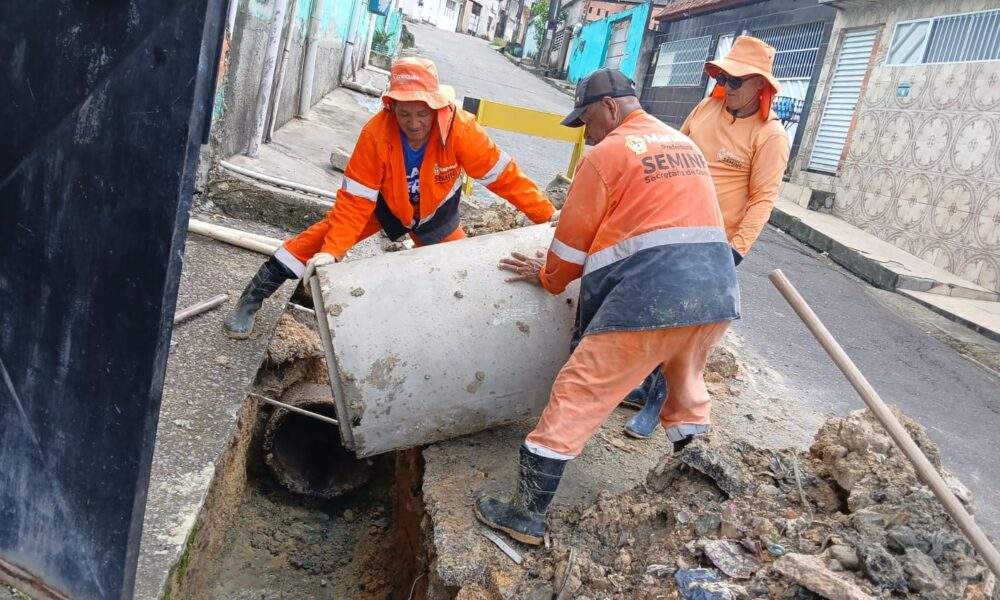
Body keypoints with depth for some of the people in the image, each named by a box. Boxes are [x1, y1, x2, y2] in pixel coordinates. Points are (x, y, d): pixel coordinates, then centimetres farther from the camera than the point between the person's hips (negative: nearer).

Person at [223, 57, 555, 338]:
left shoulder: (460, 128, -35)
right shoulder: (375, 133, -34)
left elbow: (503, 175, -28)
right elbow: (355, 199, -29)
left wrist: (548, 215, -25)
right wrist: (331, 252, -37)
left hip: (435, 211, 1)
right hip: (384, 202, -1)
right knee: (324, 236, -9)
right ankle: (251, 300, 6)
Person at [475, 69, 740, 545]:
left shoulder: (606, 154, 0)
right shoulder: (686, 144, 21)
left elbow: (572, 239, 3)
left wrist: (548, 277, 21)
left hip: (646, 299, -7)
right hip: (716, 294, 7)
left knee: (575, 400, 0)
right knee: (687, 387, 29)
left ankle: (527, 515, 5)